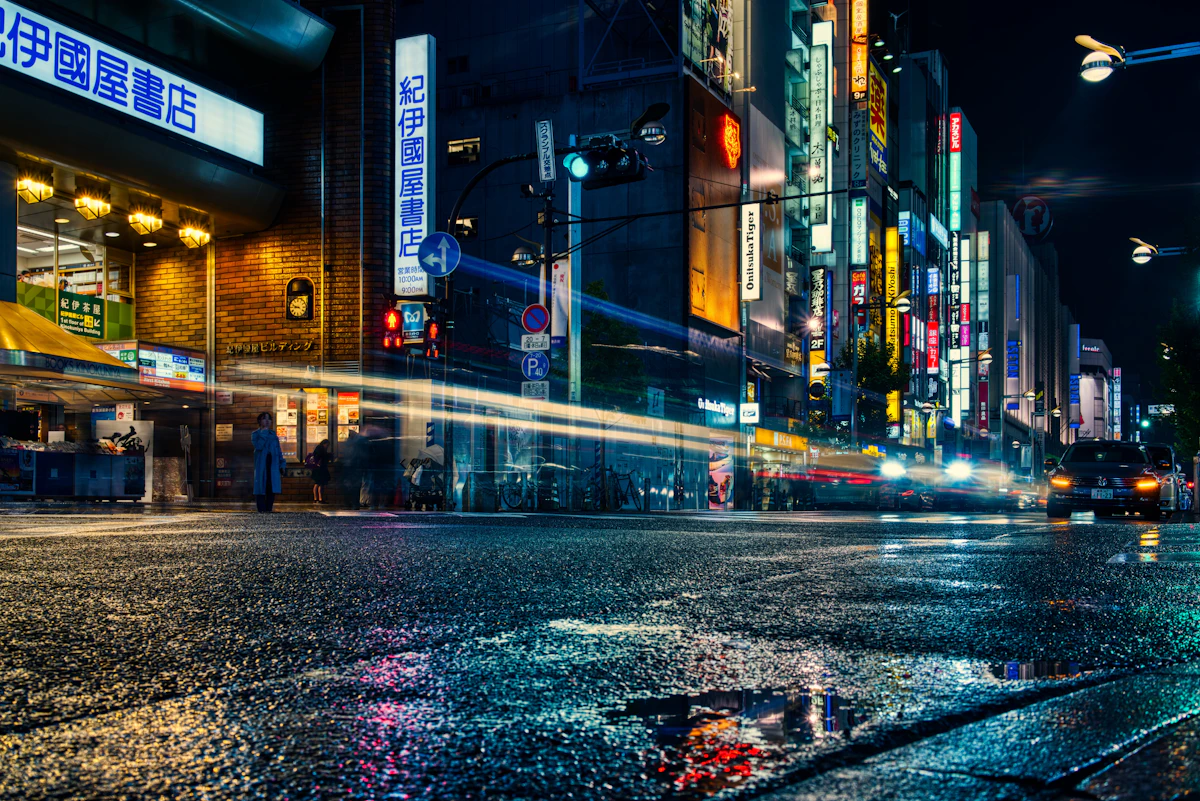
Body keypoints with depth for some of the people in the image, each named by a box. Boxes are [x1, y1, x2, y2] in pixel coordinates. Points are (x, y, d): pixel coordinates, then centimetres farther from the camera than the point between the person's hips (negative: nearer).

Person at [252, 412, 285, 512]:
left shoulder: (273, 434, 16)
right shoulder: (255, 434, 4)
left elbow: (278, 450, 15)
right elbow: (258, 446, -15)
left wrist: (281, 465, 8)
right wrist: (263, 433, -10)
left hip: (273, 465, 4)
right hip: (261, 465, -4)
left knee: (271, 489, 1)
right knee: (261, 489, -4)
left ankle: (269, 510, 6)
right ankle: (262, 511, -3)